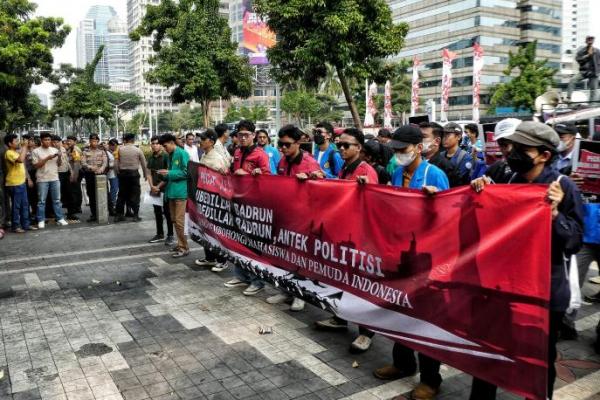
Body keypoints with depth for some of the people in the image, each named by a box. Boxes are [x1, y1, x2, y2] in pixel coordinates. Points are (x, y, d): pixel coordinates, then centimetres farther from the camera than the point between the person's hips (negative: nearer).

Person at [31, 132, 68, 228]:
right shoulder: (36, 151, -2)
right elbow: (36, 165, -8)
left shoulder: (55, 150, 8)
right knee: (41, 201, 3)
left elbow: (59, 164, 10)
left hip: (55, 178, 3)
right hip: (42, 179, -3)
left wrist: (59, 157, -11)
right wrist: (47, 158, -16)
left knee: (57, 200, 7)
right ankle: (41, 220, 9)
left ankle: (60, 218, 12)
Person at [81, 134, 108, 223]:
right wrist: (91, 167, -21)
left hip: (100, 175, -1)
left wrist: (101, 169, -22)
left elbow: (105, 162, -3)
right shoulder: (85, 152, 7)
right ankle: (93, 214, 11)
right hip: (89, 175, 1)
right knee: (91, 196, 4)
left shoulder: (102, 151, 8)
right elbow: (83, 163, -3)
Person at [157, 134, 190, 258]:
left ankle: (184, 247, 1)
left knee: (179, 221, -7)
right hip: (171, 191, 9)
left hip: (180, 191, -9)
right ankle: (180, 244, 23)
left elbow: (186, 172, -15)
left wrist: (169, 173, -15)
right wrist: (165, 174, 1)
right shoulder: (170, 155, 16)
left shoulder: (182, 154, -10)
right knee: (174, 220, 13)